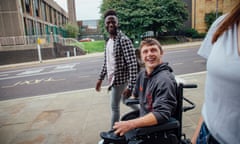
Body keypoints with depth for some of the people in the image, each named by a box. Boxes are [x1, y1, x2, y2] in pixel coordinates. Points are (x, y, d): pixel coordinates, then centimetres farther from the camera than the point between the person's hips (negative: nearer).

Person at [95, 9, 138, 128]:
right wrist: (100, 79, 17)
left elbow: (132, 64, -25)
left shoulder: (124, 40, -19)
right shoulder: (108, 41, 8)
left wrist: (130, 86, -28)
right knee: (126, 101, 22)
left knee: (115, 106, 5)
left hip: (119, 79, -8)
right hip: (114, 78, 8)